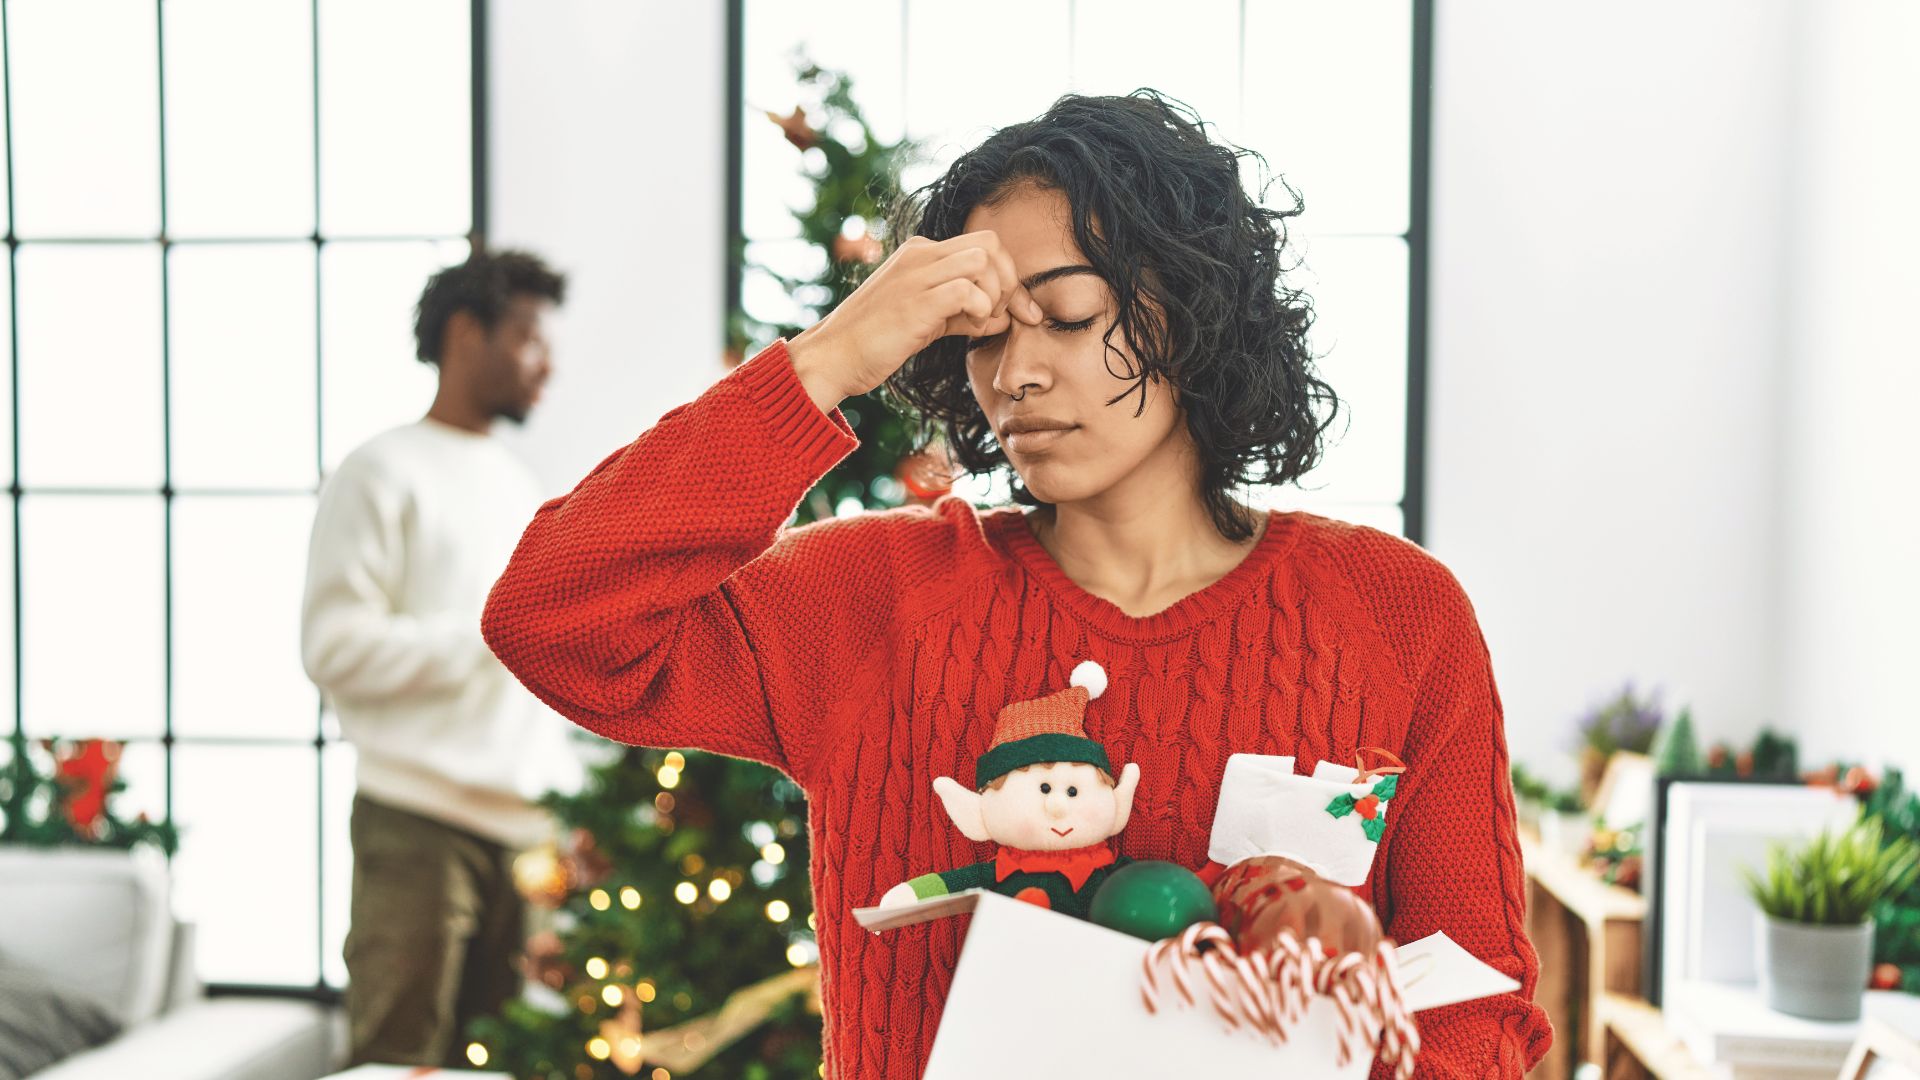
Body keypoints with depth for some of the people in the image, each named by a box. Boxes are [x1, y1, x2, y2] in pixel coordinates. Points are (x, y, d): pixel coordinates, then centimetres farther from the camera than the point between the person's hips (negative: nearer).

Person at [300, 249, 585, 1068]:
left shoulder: (517, 485, 21)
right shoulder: (383, 474, -2)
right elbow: (332, 647, -14)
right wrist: (495, 638, -16)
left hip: (527, 822, 7)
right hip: (419, 823, -6)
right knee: (403, 1056, -3)